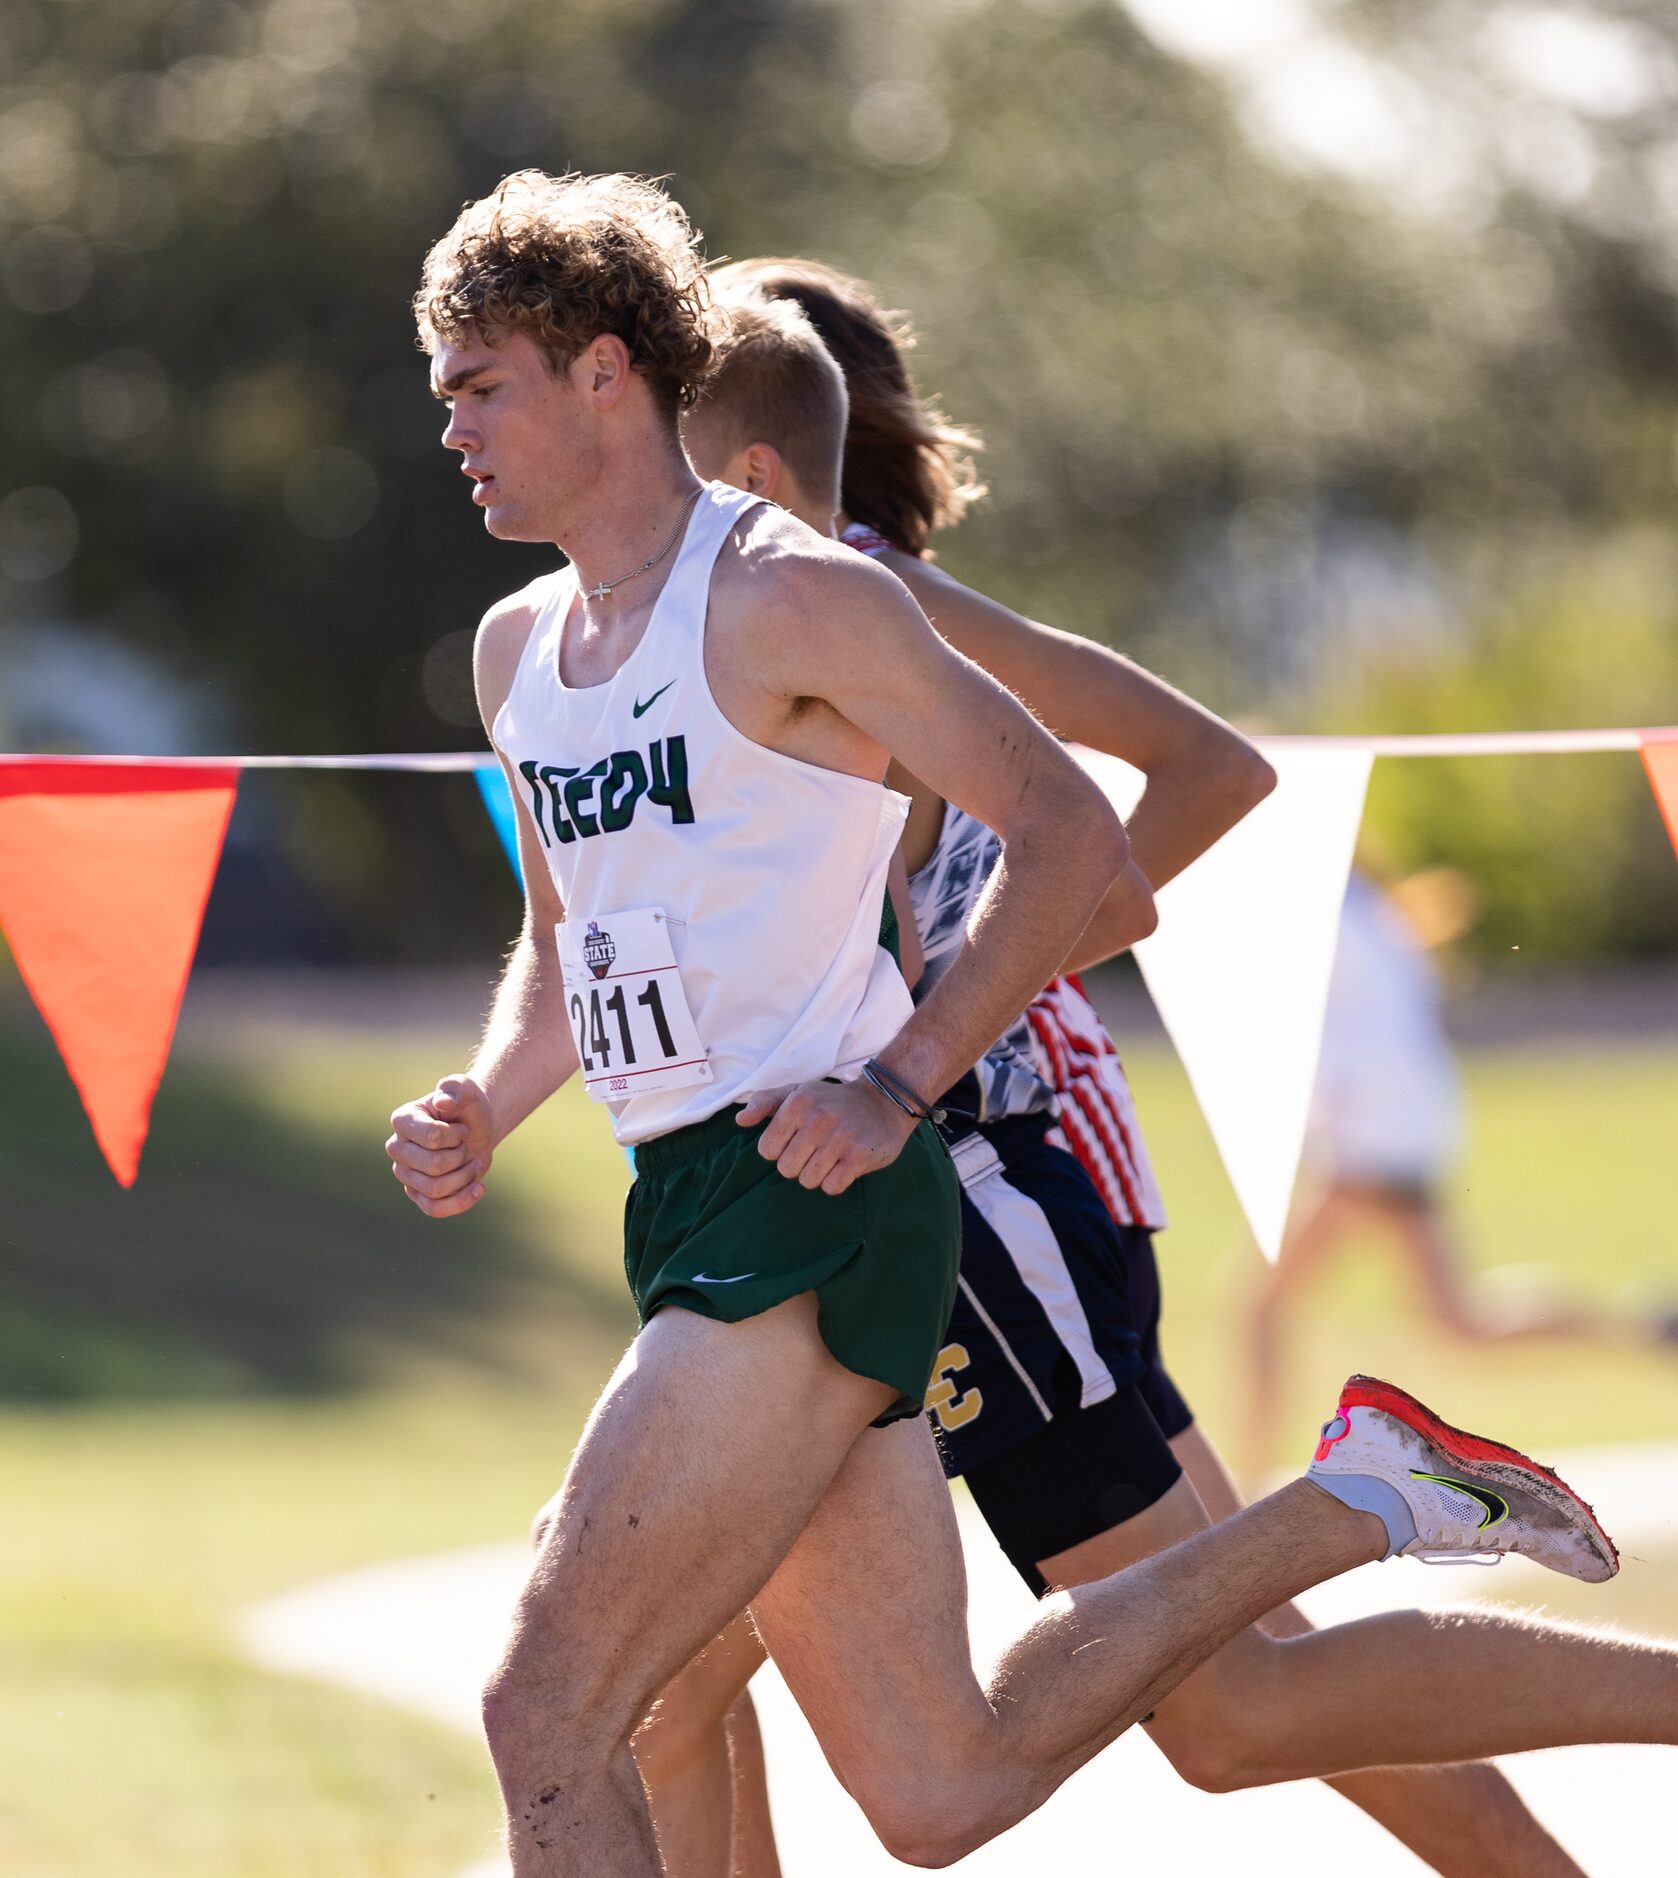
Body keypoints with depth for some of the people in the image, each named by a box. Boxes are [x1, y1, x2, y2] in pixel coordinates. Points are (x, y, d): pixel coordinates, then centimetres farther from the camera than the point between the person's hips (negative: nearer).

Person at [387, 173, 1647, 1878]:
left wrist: (898, 1086, -16)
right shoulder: (520, 650, 16)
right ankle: (1356, 1502, 18)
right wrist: (480, 1114, 7)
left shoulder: (786, 595, -10)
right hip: (688, 1213, 9)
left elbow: (1067, 830, -10)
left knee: (548, 1716, -13)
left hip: (815, 1211, -9)